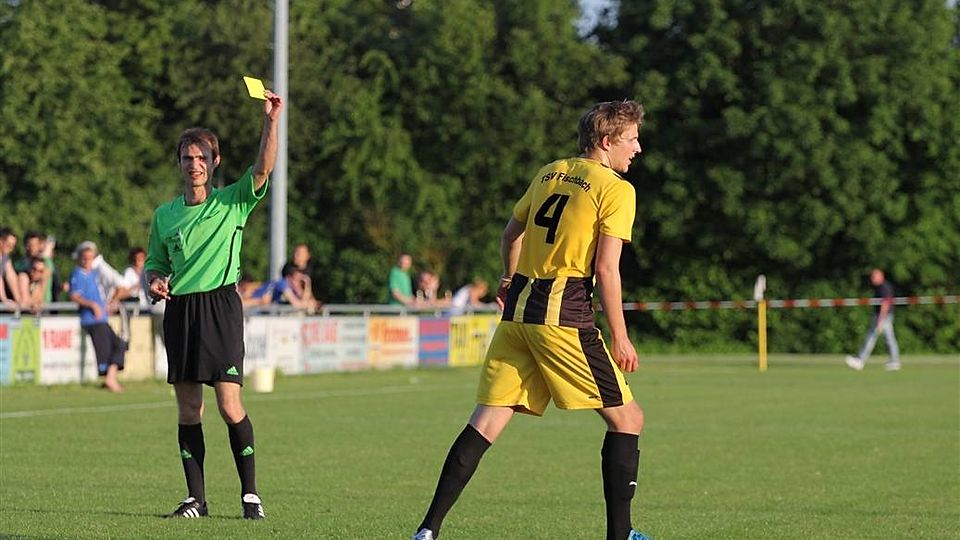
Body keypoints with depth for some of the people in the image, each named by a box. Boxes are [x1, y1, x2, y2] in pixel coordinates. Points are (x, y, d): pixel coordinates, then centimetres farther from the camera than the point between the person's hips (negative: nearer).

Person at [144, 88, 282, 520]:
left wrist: (271, 121, -23)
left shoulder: (232, 203, 3)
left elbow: (263, 168, -13)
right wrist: (154, 280, 0)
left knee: (229, 406, -10)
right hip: (179, 309, 4)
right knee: (188, 408, 3)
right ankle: (195, 497, 8)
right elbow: (155, 263, 22)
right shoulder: (165, 214, 13)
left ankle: (250, 492, -1)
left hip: (220, 305, -4)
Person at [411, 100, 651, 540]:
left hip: (518, 306, 7)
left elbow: (510, 235, 27)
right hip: (562, 315, -7)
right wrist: (620, 338, -7)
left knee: (487, 420, 5)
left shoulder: (549, 173, 16)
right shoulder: (616, 189, -5)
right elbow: (606, 268, -12)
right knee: (626, 419, 4)